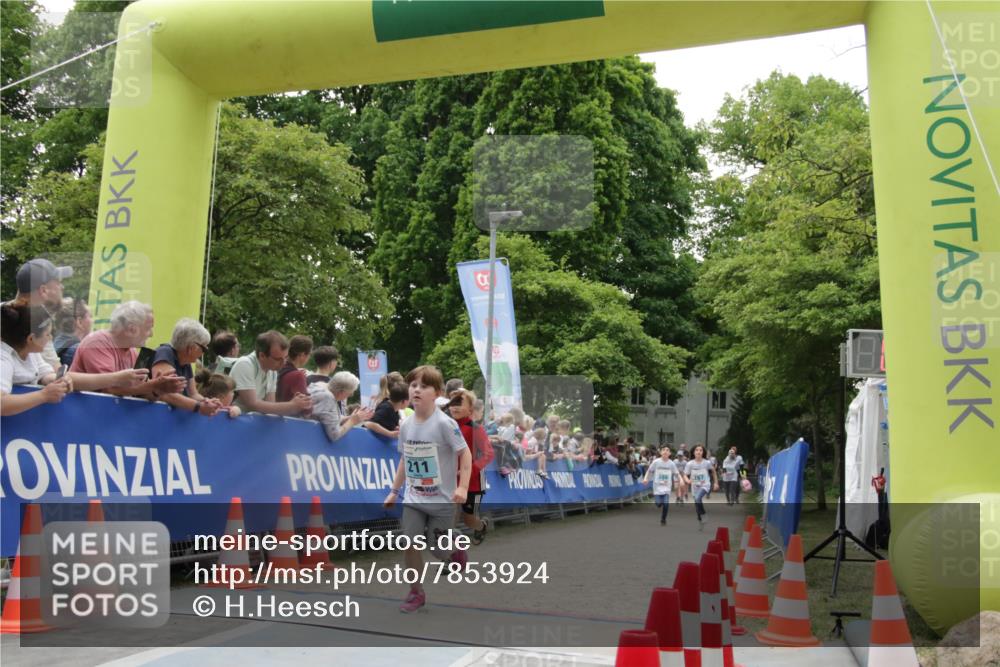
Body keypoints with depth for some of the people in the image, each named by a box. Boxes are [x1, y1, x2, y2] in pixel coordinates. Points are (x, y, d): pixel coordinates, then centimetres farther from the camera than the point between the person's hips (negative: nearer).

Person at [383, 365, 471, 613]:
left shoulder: (444, 423, -17)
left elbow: (465, 453, -14)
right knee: (410, 544, -3)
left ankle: (457, 554, 40)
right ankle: (416, 593, 15)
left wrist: (462, 486, -22)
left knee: (438, 550, 4)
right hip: (413, 499, 4)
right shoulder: (405, 425, 1)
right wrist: (394, 491, 14)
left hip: (442, 499, -4)